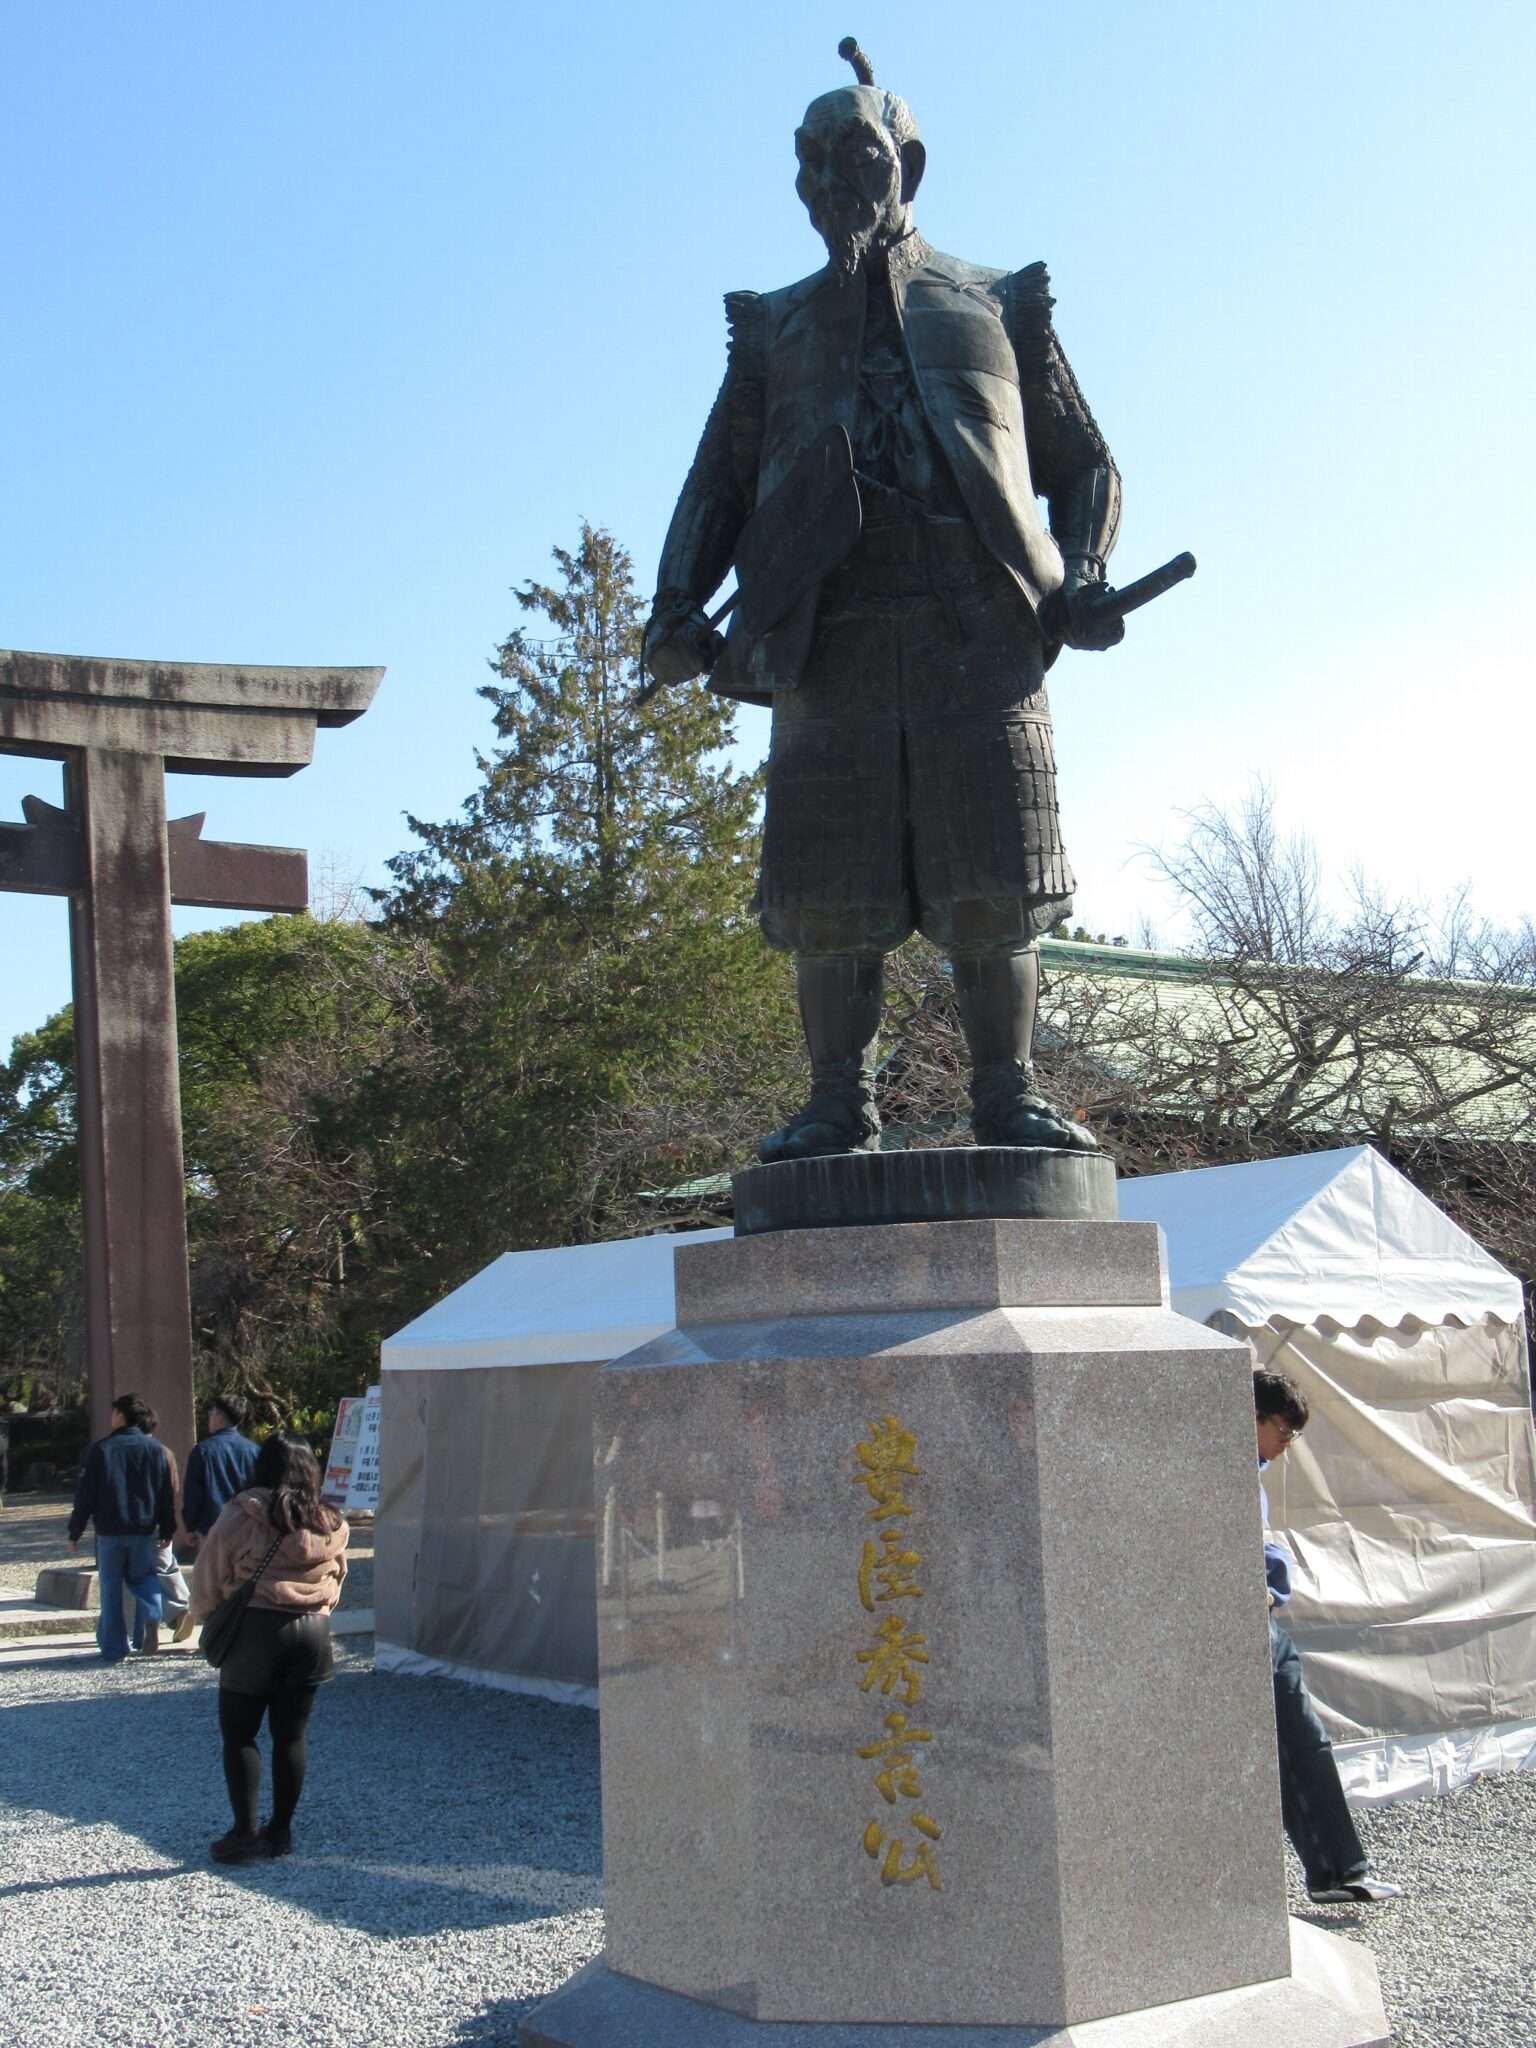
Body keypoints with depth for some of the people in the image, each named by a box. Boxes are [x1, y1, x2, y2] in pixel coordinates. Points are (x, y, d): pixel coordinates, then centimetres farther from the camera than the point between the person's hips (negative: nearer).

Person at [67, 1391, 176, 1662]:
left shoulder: (100, 1449, -5)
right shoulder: (156, 1449, 3)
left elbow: (85, 1494, -4)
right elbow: (167, 1494, 5)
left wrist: (75, 1532, 3)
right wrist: (167, 1530, 12)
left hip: (109, 1531, -2)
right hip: (145, 1530, 2)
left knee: (110, 1589, 7)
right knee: (143, 1579, 17)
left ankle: (113, 1648, 6)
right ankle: (151, 1619, -12)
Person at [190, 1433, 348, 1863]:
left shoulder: (240, 1518, -8)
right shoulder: (331, 1526, 4)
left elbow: (207, 1583, -2)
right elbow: (337, 1578, 16)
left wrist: (207, 1620, 14)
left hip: (255, 1631, -4)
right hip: (312, 1632, 4)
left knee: (238, 1734, 7)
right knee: (292, 1734, 11)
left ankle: (245, 1832, 3)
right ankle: (280, 1830, 16)